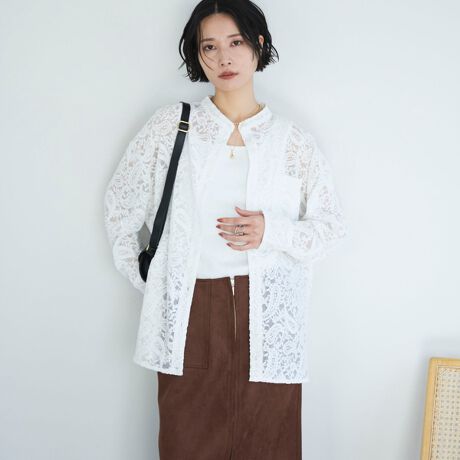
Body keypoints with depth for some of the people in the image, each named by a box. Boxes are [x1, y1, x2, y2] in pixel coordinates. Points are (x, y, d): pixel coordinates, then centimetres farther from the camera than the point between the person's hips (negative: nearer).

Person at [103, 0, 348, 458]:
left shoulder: (293, 140, 5)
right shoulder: (172, 122, 5)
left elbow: (331, 225, 8)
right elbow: (121, 200, 13)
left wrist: (272, 231, -10)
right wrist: (138, 274, 6)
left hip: (268, 317, 0)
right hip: (190, 314, 0)